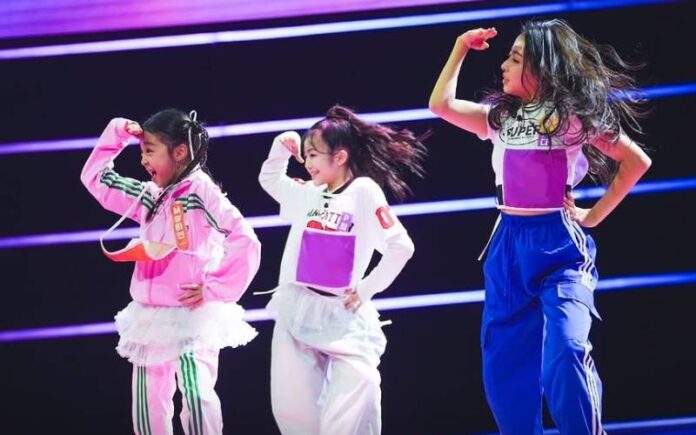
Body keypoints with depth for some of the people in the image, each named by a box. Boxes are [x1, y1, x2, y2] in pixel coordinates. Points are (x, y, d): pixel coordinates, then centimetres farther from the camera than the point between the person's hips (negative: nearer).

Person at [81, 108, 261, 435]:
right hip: (151, 318, 7)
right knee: (147, 405, 7)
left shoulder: (199, 189, -10)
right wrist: (116, 133, 10)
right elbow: (94, 178, 19)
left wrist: (215, 288, -15)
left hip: (193, 316, -7)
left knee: (197, 396, -22)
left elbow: (244, 239, -17)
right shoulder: (149, 197, 10)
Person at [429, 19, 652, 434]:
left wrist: (595, 214, -4)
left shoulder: (573, 116, -4)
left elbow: (637, 161, -3)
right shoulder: (501, 116, 12)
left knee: (566, 353, -22)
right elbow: (442, 104, 7)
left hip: (558, 244, -6)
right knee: (504, 363, 5)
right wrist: (461, 49, 9)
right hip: (508, 245, 6)